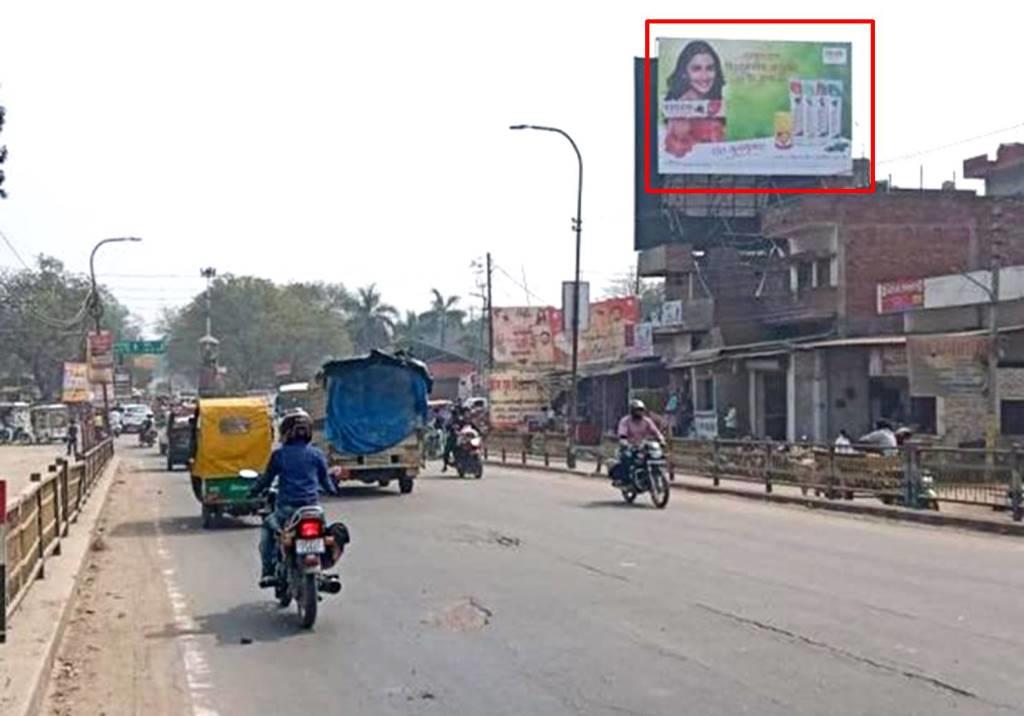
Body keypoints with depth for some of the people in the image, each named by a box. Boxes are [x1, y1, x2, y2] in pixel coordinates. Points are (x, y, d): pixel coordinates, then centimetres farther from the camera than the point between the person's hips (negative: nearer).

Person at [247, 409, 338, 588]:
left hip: (286, 508, -1)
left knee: (267, 528, 25)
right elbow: (325, 479, 14)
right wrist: (332, 489, 36)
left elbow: (266, 479, 7)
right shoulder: (316, 454, 3)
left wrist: (253, 492, 25)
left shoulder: (279, 455, -1)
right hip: (312, 507, 1)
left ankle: (268, 572, 14)